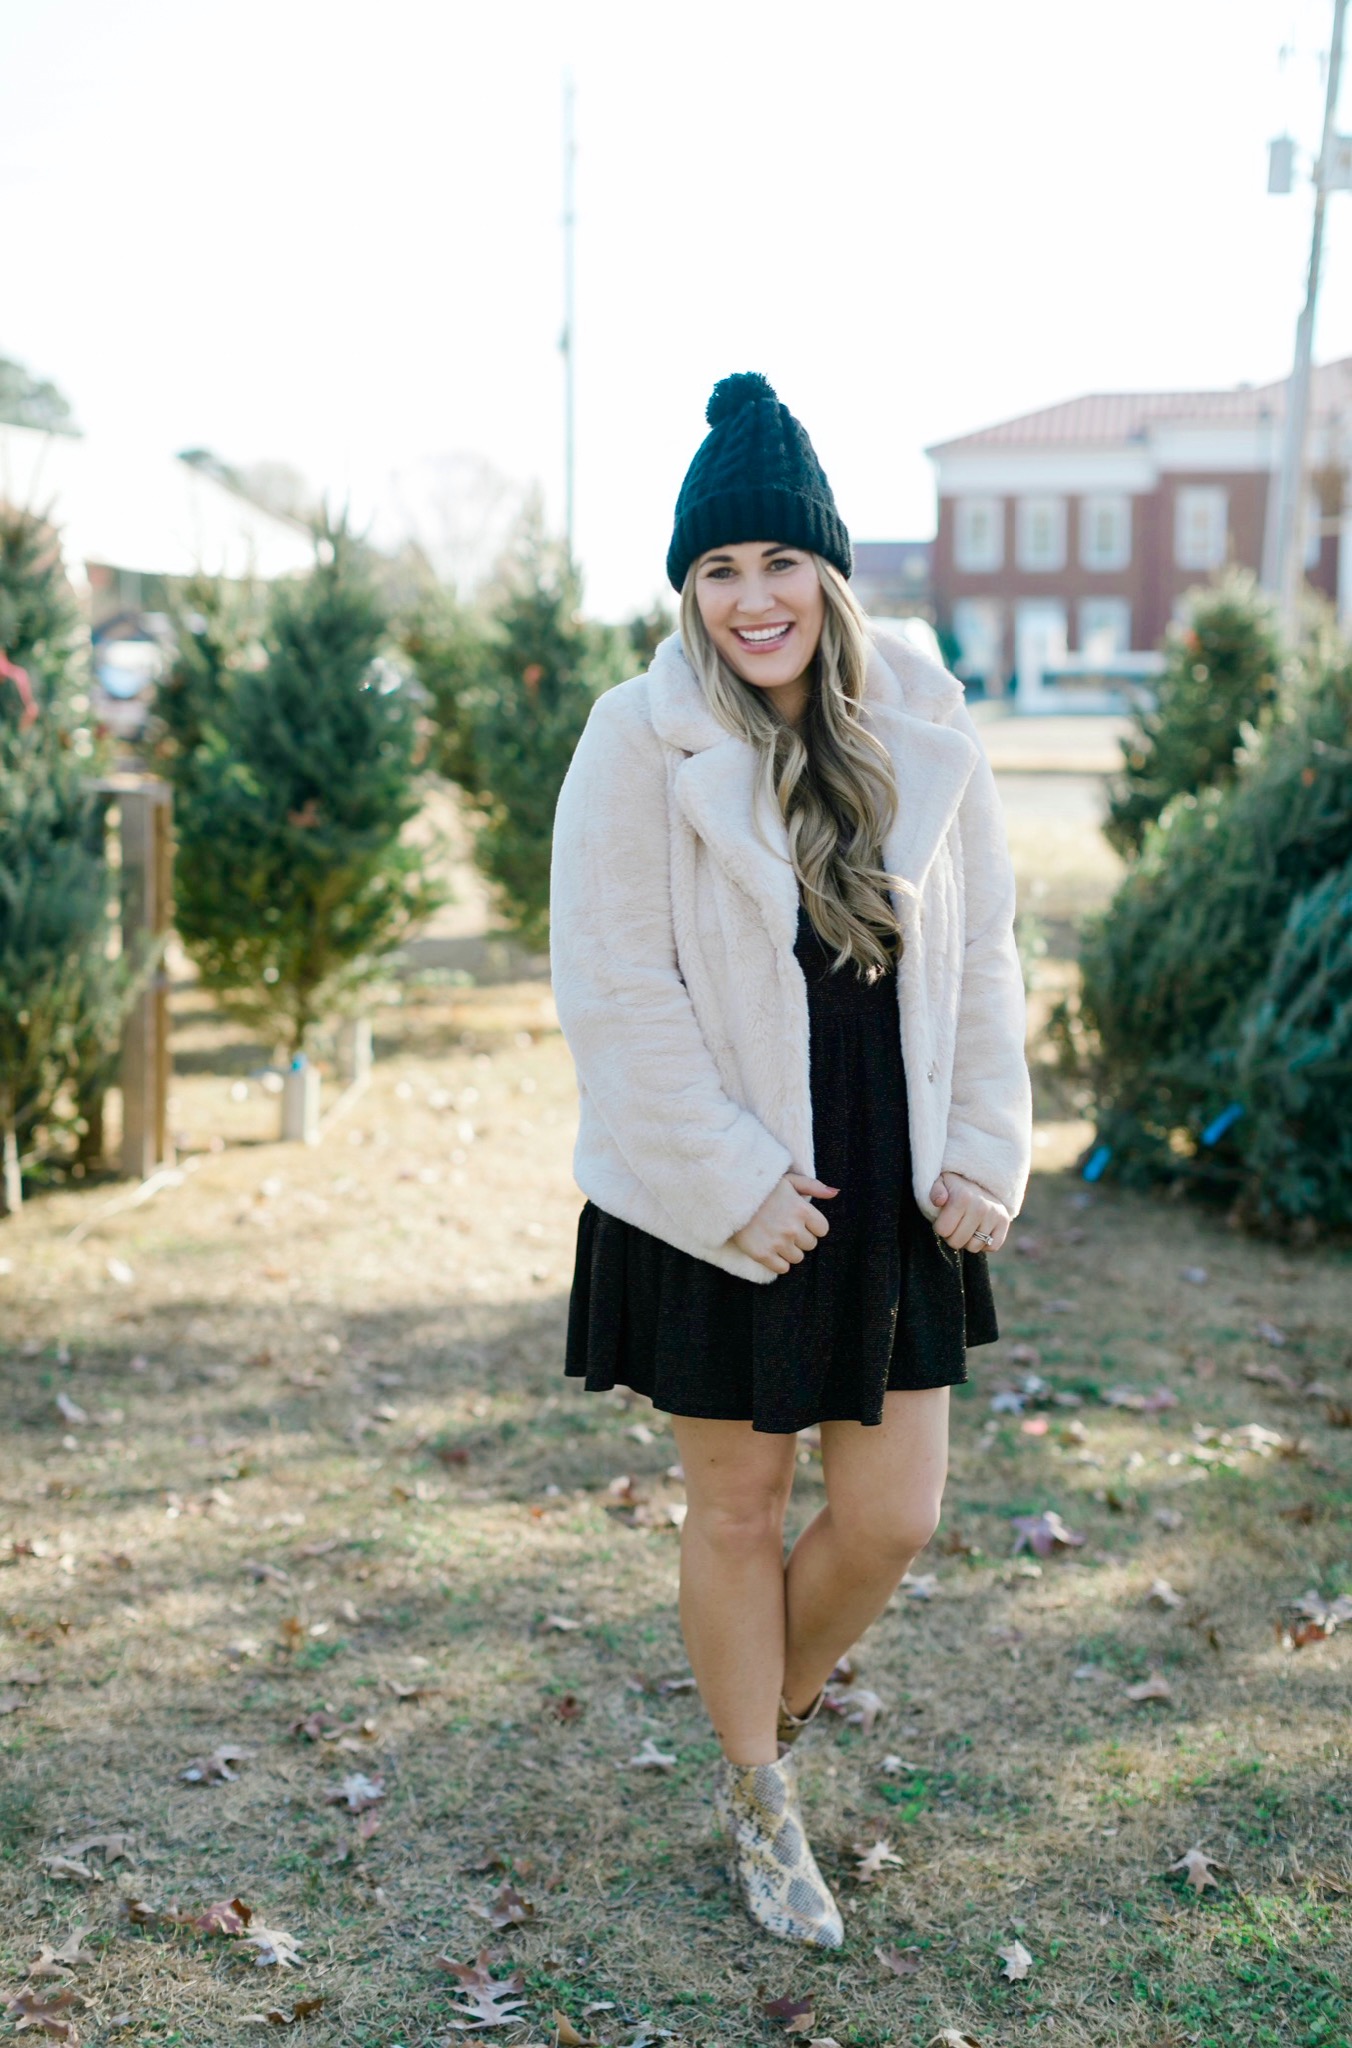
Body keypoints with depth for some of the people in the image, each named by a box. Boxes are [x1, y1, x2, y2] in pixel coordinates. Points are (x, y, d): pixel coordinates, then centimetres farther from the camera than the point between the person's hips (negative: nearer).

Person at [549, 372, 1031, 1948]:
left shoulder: (922, 725, 0)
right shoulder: (644, 737, -11)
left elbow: (984, 955, 6)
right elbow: (616, 994, -13)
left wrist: (985, 1152, -1)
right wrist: (737, 1187, -15)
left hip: (888, 1194, 4)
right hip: (719, 1205, -3)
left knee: (893, 1518, 8)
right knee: (738, 1507, 11)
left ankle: (769, 1723, 38)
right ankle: (759, 1805, 34)